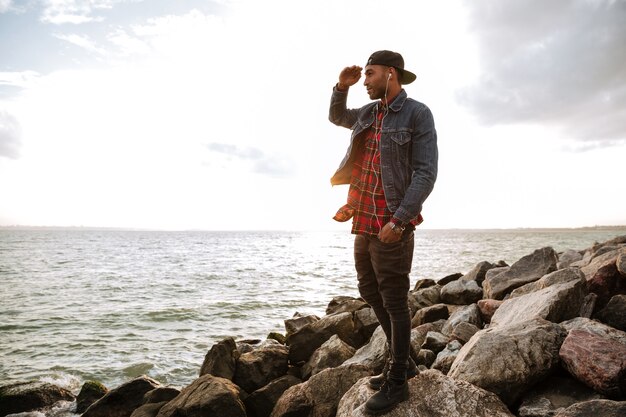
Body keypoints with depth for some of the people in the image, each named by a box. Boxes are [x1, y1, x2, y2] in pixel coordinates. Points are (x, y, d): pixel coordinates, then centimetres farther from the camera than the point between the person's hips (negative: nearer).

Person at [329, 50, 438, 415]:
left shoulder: (417, 114, -7)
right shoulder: (368, 113, 13)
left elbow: (426, 173, -15)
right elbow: (336, 117, 34)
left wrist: (399, 220, -22)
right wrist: (342, 87, 15)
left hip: (392, 225, -8)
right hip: (364, 221, 8)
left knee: (394, 301, 0)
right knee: (371, 293, 15)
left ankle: (397, 382, 16)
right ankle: (404, 361, 32)